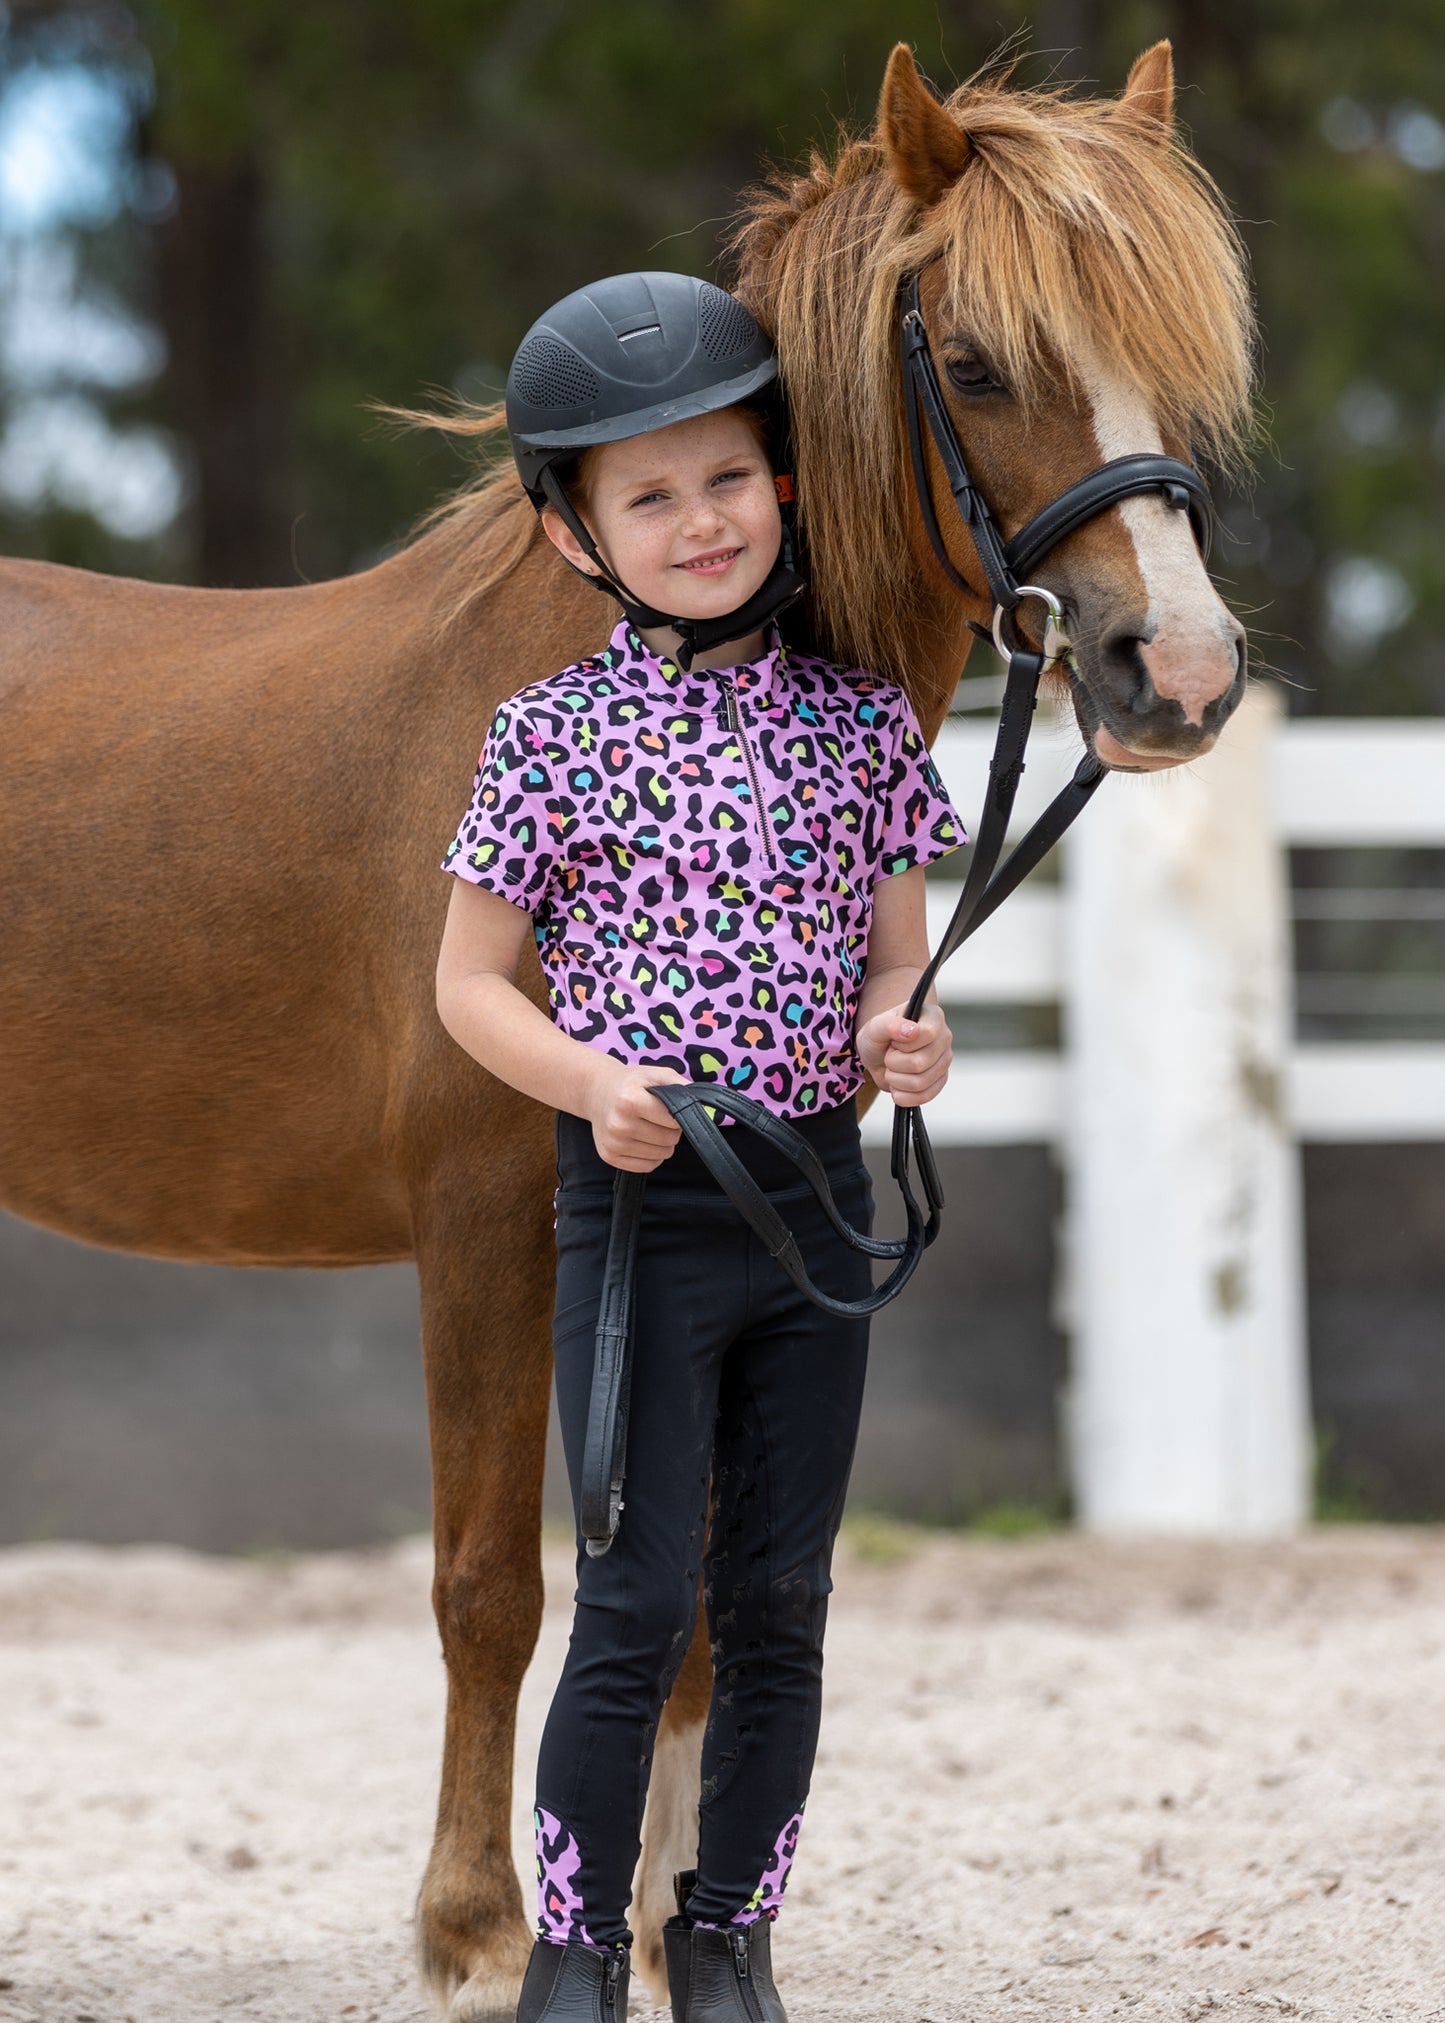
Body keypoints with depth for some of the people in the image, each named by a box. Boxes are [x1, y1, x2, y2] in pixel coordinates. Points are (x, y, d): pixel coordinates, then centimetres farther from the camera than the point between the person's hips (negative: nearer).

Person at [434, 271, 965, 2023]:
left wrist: (902, 1038, -13)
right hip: (639, 1204, -3)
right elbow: (471, 982, 1)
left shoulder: (857, 724, 4)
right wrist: (595, 1083, -17)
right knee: (637, 1607, -4)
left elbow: (894, 958, 10)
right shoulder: (554, 734, -4)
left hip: (820, 1202, 3)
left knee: (777, 1608, 9)